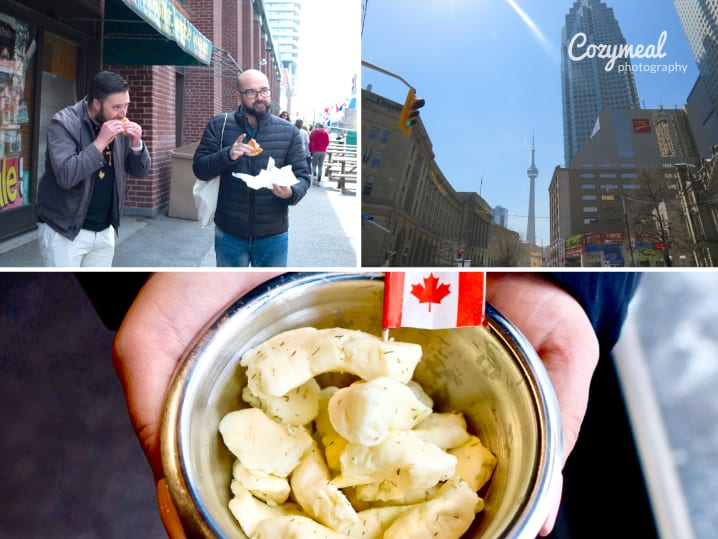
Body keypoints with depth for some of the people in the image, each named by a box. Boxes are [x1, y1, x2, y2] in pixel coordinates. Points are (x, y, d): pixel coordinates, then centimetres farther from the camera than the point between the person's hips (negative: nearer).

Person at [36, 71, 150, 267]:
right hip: (64, 230, -6)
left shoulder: (120, 127, 3)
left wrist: (136, 144, -12)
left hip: (105, 231, 6)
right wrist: (100, 142, -27)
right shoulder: (64, 123, -14)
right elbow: (65, 176, -26)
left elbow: (140, 171, 7)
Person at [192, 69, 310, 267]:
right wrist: (228, 155, -22)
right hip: (229, 233, 0)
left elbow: (302, 177, 1)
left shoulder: (288, 132, 0)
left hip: (273, 236, 0)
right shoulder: (219, 126, 0)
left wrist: (291, 192, -22)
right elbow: (199, 168, -3)